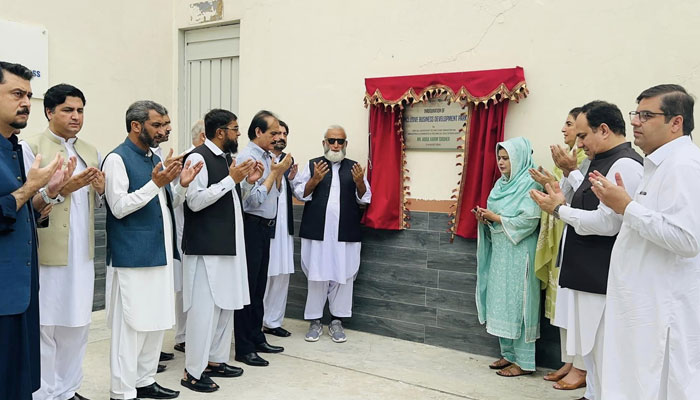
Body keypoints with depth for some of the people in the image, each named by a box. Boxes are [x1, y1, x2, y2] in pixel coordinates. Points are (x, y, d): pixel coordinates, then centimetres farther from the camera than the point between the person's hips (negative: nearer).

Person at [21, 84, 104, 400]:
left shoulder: (90, 152, 13)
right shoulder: (30, 148, -4)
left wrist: (100, 189, -6)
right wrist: (63, 189, -23)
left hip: (82, 254, 6)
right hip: (47, 255, -5)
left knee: (77, 325, 11)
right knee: (44, 328, 2)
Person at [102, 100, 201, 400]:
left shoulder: (155, 160, 15)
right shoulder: (117, 159, -8)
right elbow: (119, 207, -15)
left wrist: (182, 185, 0)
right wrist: (155, 183, -22)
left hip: (160, 253, 8)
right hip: (133, 256, -8)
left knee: (157, 321, 14)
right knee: (132, 324, -2)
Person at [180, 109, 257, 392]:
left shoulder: (226, 158, 15)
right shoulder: (198, 157, -12)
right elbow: (195, 201, -19)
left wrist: (247, 181, 8)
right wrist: (231, 179, -18)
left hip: (228, 244, 9)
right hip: (206, 247, -9)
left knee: (226, 305, 13)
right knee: (204, 308, -6)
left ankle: (215, 360, 26)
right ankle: (192, 372, 5)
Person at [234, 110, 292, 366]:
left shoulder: (267, 156, 12)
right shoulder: (247, 157, -14)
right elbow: (254, 198, -20)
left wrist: (279, 172, 4)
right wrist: (275, 172, -15)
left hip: (265, 228, 9)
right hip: (251, 227, -9)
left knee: (259, 287, 16)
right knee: (247, 287, -2)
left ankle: (257, 338, 28)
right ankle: (244, 348, 6)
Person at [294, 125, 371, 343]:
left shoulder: (354, 167, 12)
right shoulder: (313, 165, 8)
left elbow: (364, 199, 8)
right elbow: (300, 194, 2)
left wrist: (360, 182, -11)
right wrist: (314, 180, -14)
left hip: (346, 233, 1)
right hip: (317, 231, -1)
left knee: (343, 276, 3)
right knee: (317, 276, 4)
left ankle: (337, 321, 16)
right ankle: (315, 321, 15)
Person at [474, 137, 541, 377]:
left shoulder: (529, 184, -10)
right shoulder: (502, 183, 14)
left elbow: (529, 220, -19)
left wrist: (496, 218, -14)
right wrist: (485, 218, -2)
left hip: (518, 254, -8)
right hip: (499, 252, 8)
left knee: (517, 302, -4)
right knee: (501, 302, 11)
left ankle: (524, 361, 5)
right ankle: (508, 354, 22)